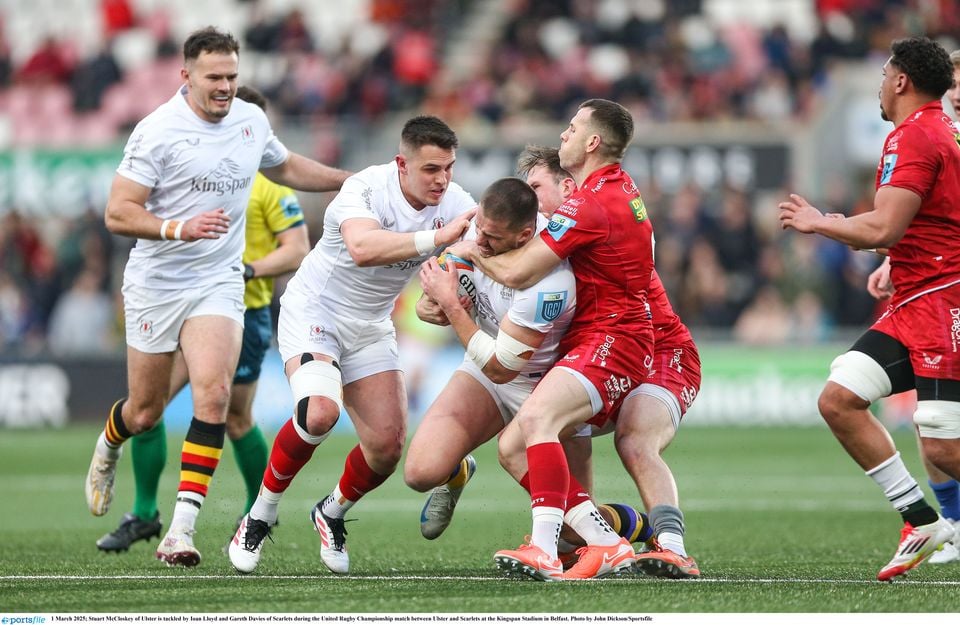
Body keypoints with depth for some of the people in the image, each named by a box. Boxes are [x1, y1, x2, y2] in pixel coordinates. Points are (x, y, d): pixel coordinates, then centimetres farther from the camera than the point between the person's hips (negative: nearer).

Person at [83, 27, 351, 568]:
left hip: (219, 282, 3)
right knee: (146, 412, 7)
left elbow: (286, 167, 26)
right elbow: (118, 214, -17)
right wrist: (180, 228, -32)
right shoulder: (158, 132, -15)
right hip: (156, 284, -3)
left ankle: (182, 528, -20)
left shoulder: (251, 120, 3)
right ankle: (108, 448, 46)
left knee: (213, 391, -19)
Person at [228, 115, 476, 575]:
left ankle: (332, 514, 27)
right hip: (314, 310, -6)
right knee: (320, 410, -31)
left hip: (370, 329, 6)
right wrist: (437, 236, -52)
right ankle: (260, 515, -9)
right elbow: (362, 248, -47)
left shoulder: (454, 203, -10)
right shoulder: (366, 188, -28)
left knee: (388, 445, -5)